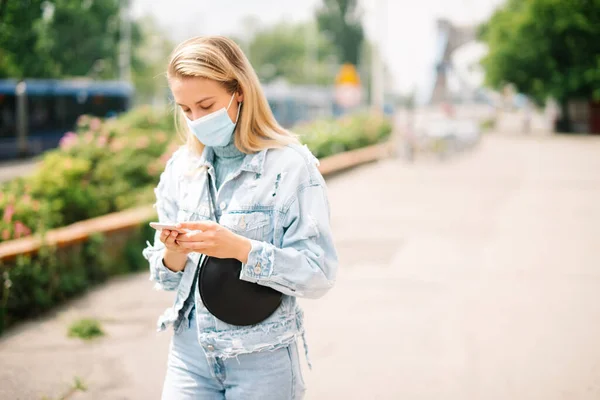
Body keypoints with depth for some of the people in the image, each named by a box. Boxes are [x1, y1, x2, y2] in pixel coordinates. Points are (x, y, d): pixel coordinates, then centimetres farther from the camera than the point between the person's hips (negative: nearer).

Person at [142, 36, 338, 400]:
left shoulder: (290, 165, -11)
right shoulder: (181, 167, 4)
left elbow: (320, 274, -15)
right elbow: (166, 276, 9)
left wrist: (241, 248, -26)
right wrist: (172, 256, -14)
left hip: (262, 360, -4)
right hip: (190, 354, 4)